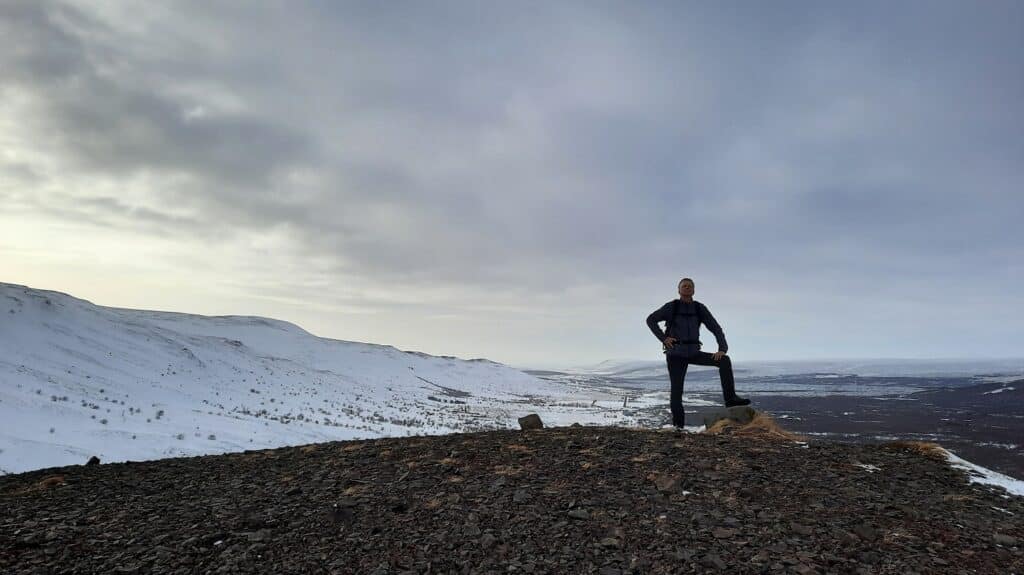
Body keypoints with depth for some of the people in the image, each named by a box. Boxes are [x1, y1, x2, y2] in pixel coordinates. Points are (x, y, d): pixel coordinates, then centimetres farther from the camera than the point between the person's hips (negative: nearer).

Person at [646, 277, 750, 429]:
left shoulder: (700, 308, 2)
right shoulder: (671, 306, -4)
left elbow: (716, 328, 0)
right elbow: (650, 320, 0)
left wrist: (722, 349, -16)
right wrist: (663, 338, -12)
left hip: (693, 353, 3)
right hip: (676, 354, -3)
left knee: (724, 361, -13)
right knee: (677, 390, -10)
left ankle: (730, 398, -13)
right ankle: (678, 426, 5)